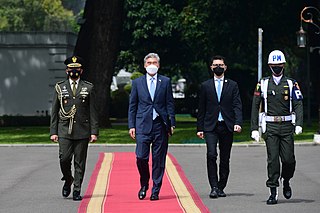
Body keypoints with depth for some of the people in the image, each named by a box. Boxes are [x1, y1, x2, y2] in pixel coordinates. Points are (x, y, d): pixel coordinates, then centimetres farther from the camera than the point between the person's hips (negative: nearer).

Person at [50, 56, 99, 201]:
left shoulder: (88, 88, 8)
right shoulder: (59, 88, 9)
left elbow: (93, 111, 6)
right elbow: (54, 111, 9)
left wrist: (94, 132, -1)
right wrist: (53, 132, 2)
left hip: (82, 131, 0)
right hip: (64, 130, 0)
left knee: (80, 162, 0)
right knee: (64, 159, -9)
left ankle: (77, 190, 7)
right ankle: (68, 180, 19)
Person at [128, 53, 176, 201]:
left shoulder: (165, 82, 8)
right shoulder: (137, 82, 9)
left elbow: (170, 104, 7)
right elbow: (132, 106, 9)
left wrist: (172, 124, 0)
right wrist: (131, 126, 2)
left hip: (160, 125, 0)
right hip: (143, 125, 0)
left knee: (158, 159, 1)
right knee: (141, 157, -8)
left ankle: (156, 190, 9)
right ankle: (144, 185, 14)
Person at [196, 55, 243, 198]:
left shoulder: (232, 85, 9)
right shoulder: (205, 86, 9)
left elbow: (237, 105, 2)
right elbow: (201, 109, 10)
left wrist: (238, 123, -13)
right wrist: (199, 128, 5)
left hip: (227, 126, 1)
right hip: (211, 127, -1)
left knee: (225, 159, 5)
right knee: (211, 155, -16)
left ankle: (221, 187, 15)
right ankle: (214, 187, -13)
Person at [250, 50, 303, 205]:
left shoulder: (291, 84, 7)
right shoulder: (263, 84, 7)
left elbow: (298, 105, 1)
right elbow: (255, 107, 8)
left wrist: (299, 124, -13)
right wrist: (254, 129, 2)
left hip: (287, 127, 1)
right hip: (270, 127, 0)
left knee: (288, 159, -2)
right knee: (273, 159, -6)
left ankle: (286, 181, 28)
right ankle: (273, 192, -2)